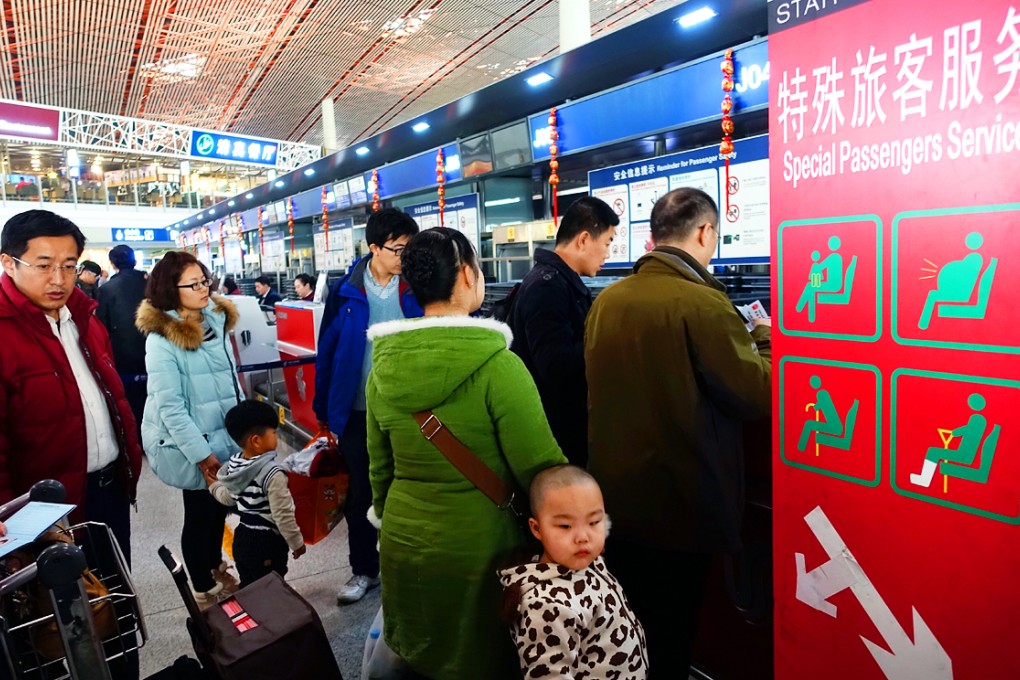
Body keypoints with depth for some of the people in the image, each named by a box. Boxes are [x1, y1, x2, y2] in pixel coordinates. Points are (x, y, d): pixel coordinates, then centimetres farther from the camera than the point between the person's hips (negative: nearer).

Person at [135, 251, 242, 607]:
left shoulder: (216, 320, 2)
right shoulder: (161, 338, -18)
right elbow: (169, 406, -19)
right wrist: (202, 454, -19)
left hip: (225, 436, 6)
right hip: (191, 445, -6)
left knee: (220, 506, 21)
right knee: (200, 513, 10)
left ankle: (216, 567, 45)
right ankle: (204, 590, 31)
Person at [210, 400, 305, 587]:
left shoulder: (233, 465, -3)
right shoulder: (272, 473, -27)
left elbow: (228, 499, 13)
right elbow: (282, 515, -23)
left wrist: (214, 486, 33)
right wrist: (297, 542, -10)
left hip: (242, 537, 7)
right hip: (267, 542, -7)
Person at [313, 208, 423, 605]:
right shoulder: (345, 291, -6)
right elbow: (326, 352, -1)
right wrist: (324, 410, 1)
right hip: (358, 413, 1)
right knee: (361, 495, 16)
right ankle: (364, 570, 36)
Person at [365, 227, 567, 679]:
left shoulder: (383, 367, -6)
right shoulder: (497, 365, -23)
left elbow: (379, 468, 5)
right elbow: (540, 470, -19)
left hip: (403, 545, 5)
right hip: (479, 549, -5)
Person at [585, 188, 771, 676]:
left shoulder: (606, 300, 0)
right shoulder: (702, 303, -19)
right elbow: (760, 395, -12)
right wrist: (767, 340, 7)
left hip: (613, 494, 6)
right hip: (677, 502, -6)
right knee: (667, 637, 14)